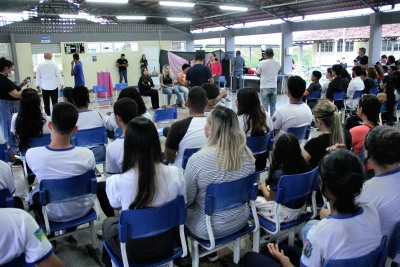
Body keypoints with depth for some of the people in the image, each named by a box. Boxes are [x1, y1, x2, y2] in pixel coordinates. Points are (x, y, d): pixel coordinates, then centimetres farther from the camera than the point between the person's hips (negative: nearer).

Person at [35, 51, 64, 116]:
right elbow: (58, 75, -3)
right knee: (55, 103, 3)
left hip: (44, 87, 2)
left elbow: (38, 76, 5)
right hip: (53, 86, -2)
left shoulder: (40, 65, 1)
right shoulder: (54, 64, -5)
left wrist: (38, 86, 13)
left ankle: (48, 116, 11)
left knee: (46, 103, 7)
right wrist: (62, 85, 4)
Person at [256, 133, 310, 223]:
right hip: (300, 210, 7)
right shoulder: (304, 167, -10)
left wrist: (262, 187, 7)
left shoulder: (279, 173, -27)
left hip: (284, 215, -6)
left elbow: (270, 198, -12)